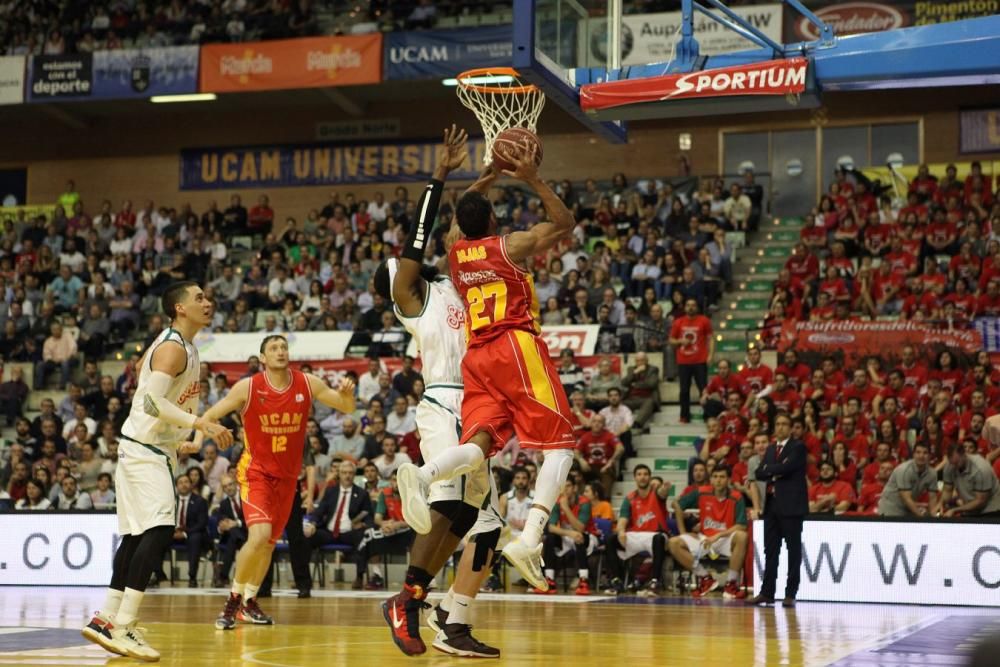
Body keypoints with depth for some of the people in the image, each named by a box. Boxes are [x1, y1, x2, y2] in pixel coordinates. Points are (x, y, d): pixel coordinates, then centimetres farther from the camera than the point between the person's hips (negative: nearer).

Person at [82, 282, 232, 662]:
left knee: (137, 537, 12)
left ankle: (105, 620, 17)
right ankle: (123, 627, -23)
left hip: (153, 450, 11)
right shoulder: (173, 348, -15)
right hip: (143, 450, -11)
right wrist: (201, 424, -30)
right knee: (159, 530, -20)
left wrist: (178, 441, 24)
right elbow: (152, 402, -26)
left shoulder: (182, 347, 16)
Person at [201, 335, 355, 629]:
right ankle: (234, 599, -5)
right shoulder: (247, 387, -13)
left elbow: (347, 408, 1)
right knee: (259, 535, -23)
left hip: (287, 475, 4)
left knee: (270, 542, 13)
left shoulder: (307, 384, -6)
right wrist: (198, 437, -25)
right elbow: (211, 414, -6)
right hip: (256, 471, -4)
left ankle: (248, 602, 30)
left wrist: (346, 393, -22)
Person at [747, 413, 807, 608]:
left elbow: (787, 467, -19)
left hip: (791, 505, -6)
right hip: (772, 504, 6)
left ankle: (790, 594, 0)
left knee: (793, 550, -2)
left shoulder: (798, 447, -3)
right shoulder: (770, 449, 18)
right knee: (770, 550, 7)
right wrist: (776, 472, -9)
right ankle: (767, 592, 10)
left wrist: (770, 469, -3)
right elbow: (759, 473, 7)